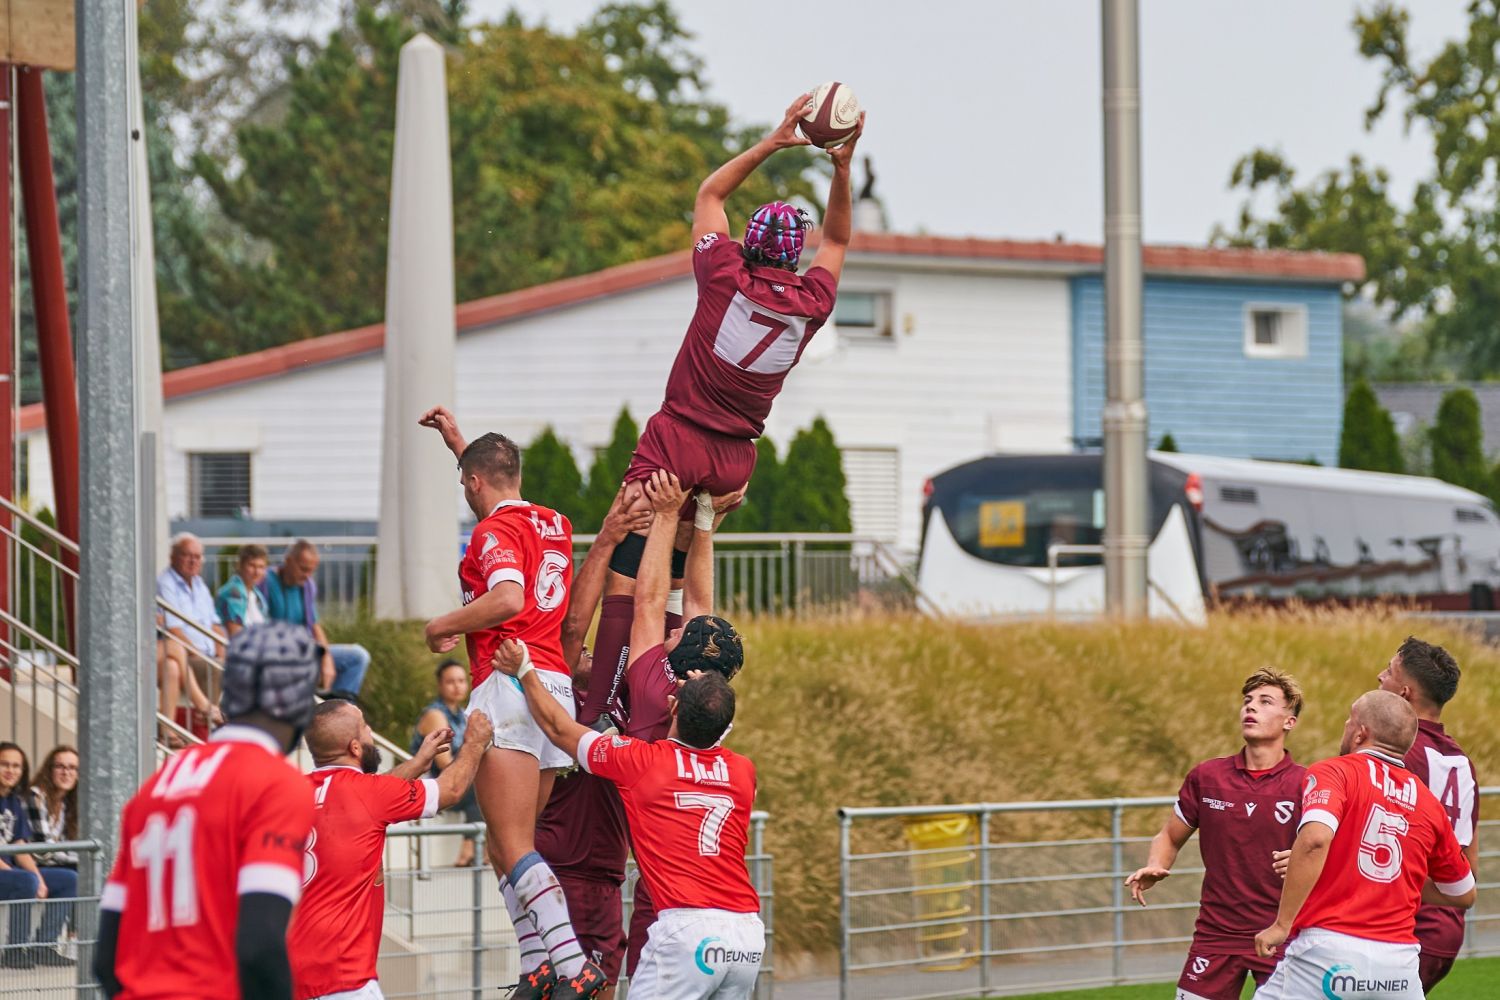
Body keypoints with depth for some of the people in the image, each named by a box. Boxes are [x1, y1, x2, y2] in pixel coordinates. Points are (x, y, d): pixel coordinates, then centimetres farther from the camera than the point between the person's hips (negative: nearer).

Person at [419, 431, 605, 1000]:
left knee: (512, 847, -13)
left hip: (510, 682, -9)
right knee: (504, 846, 13)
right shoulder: (554, 526, 20)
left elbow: (507, 599, -24)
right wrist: (459, 440, 52)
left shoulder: (495, 531, -5)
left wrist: (442, 626, -9)